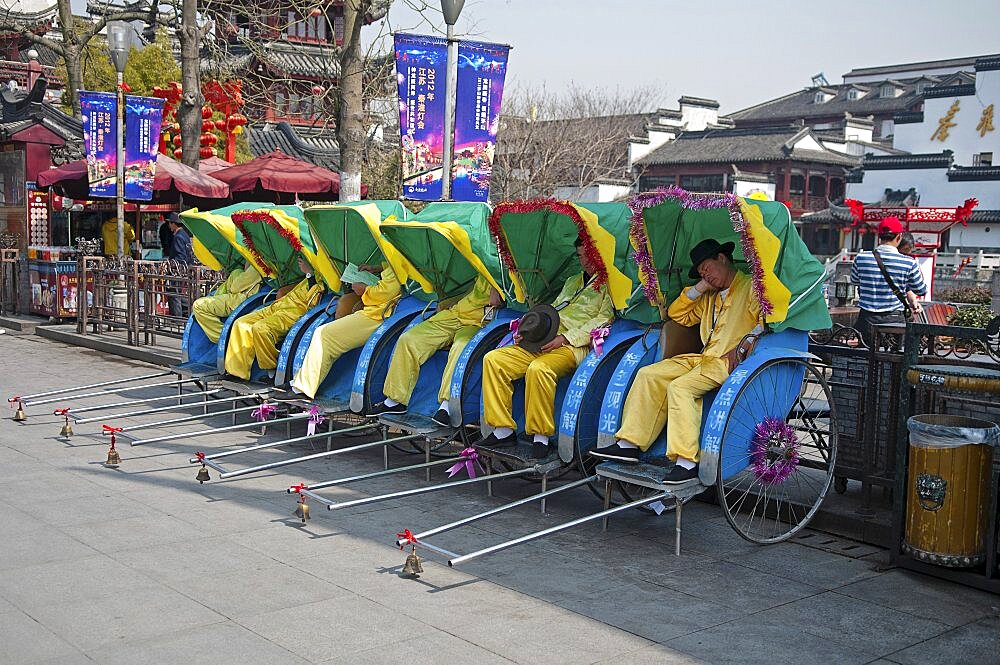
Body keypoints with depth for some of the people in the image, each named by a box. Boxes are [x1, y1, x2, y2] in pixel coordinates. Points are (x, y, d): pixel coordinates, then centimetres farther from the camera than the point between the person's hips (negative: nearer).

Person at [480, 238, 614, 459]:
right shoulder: (573, 281, 30)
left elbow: (603, 319, -6)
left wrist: (566, 338, -15)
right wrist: (525, 332, 14)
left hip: (573, 346, -8)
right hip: (541, 344, 8)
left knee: (538, 369, -38)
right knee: (493, 359, -11)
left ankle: (541, 436, -25)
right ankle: (503, 430, -10)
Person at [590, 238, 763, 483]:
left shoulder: (751, 287, 4)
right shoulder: (710, 297, 29)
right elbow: (677, 314, 30)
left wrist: (742, 348, -21)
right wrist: (699, 288, 18)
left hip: (728, 362, -9)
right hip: (703, 358, 9)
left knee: (679, 387, -30)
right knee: (649, 374, -5)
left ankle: (686, 461, -35)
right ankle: (629, 444, -12)